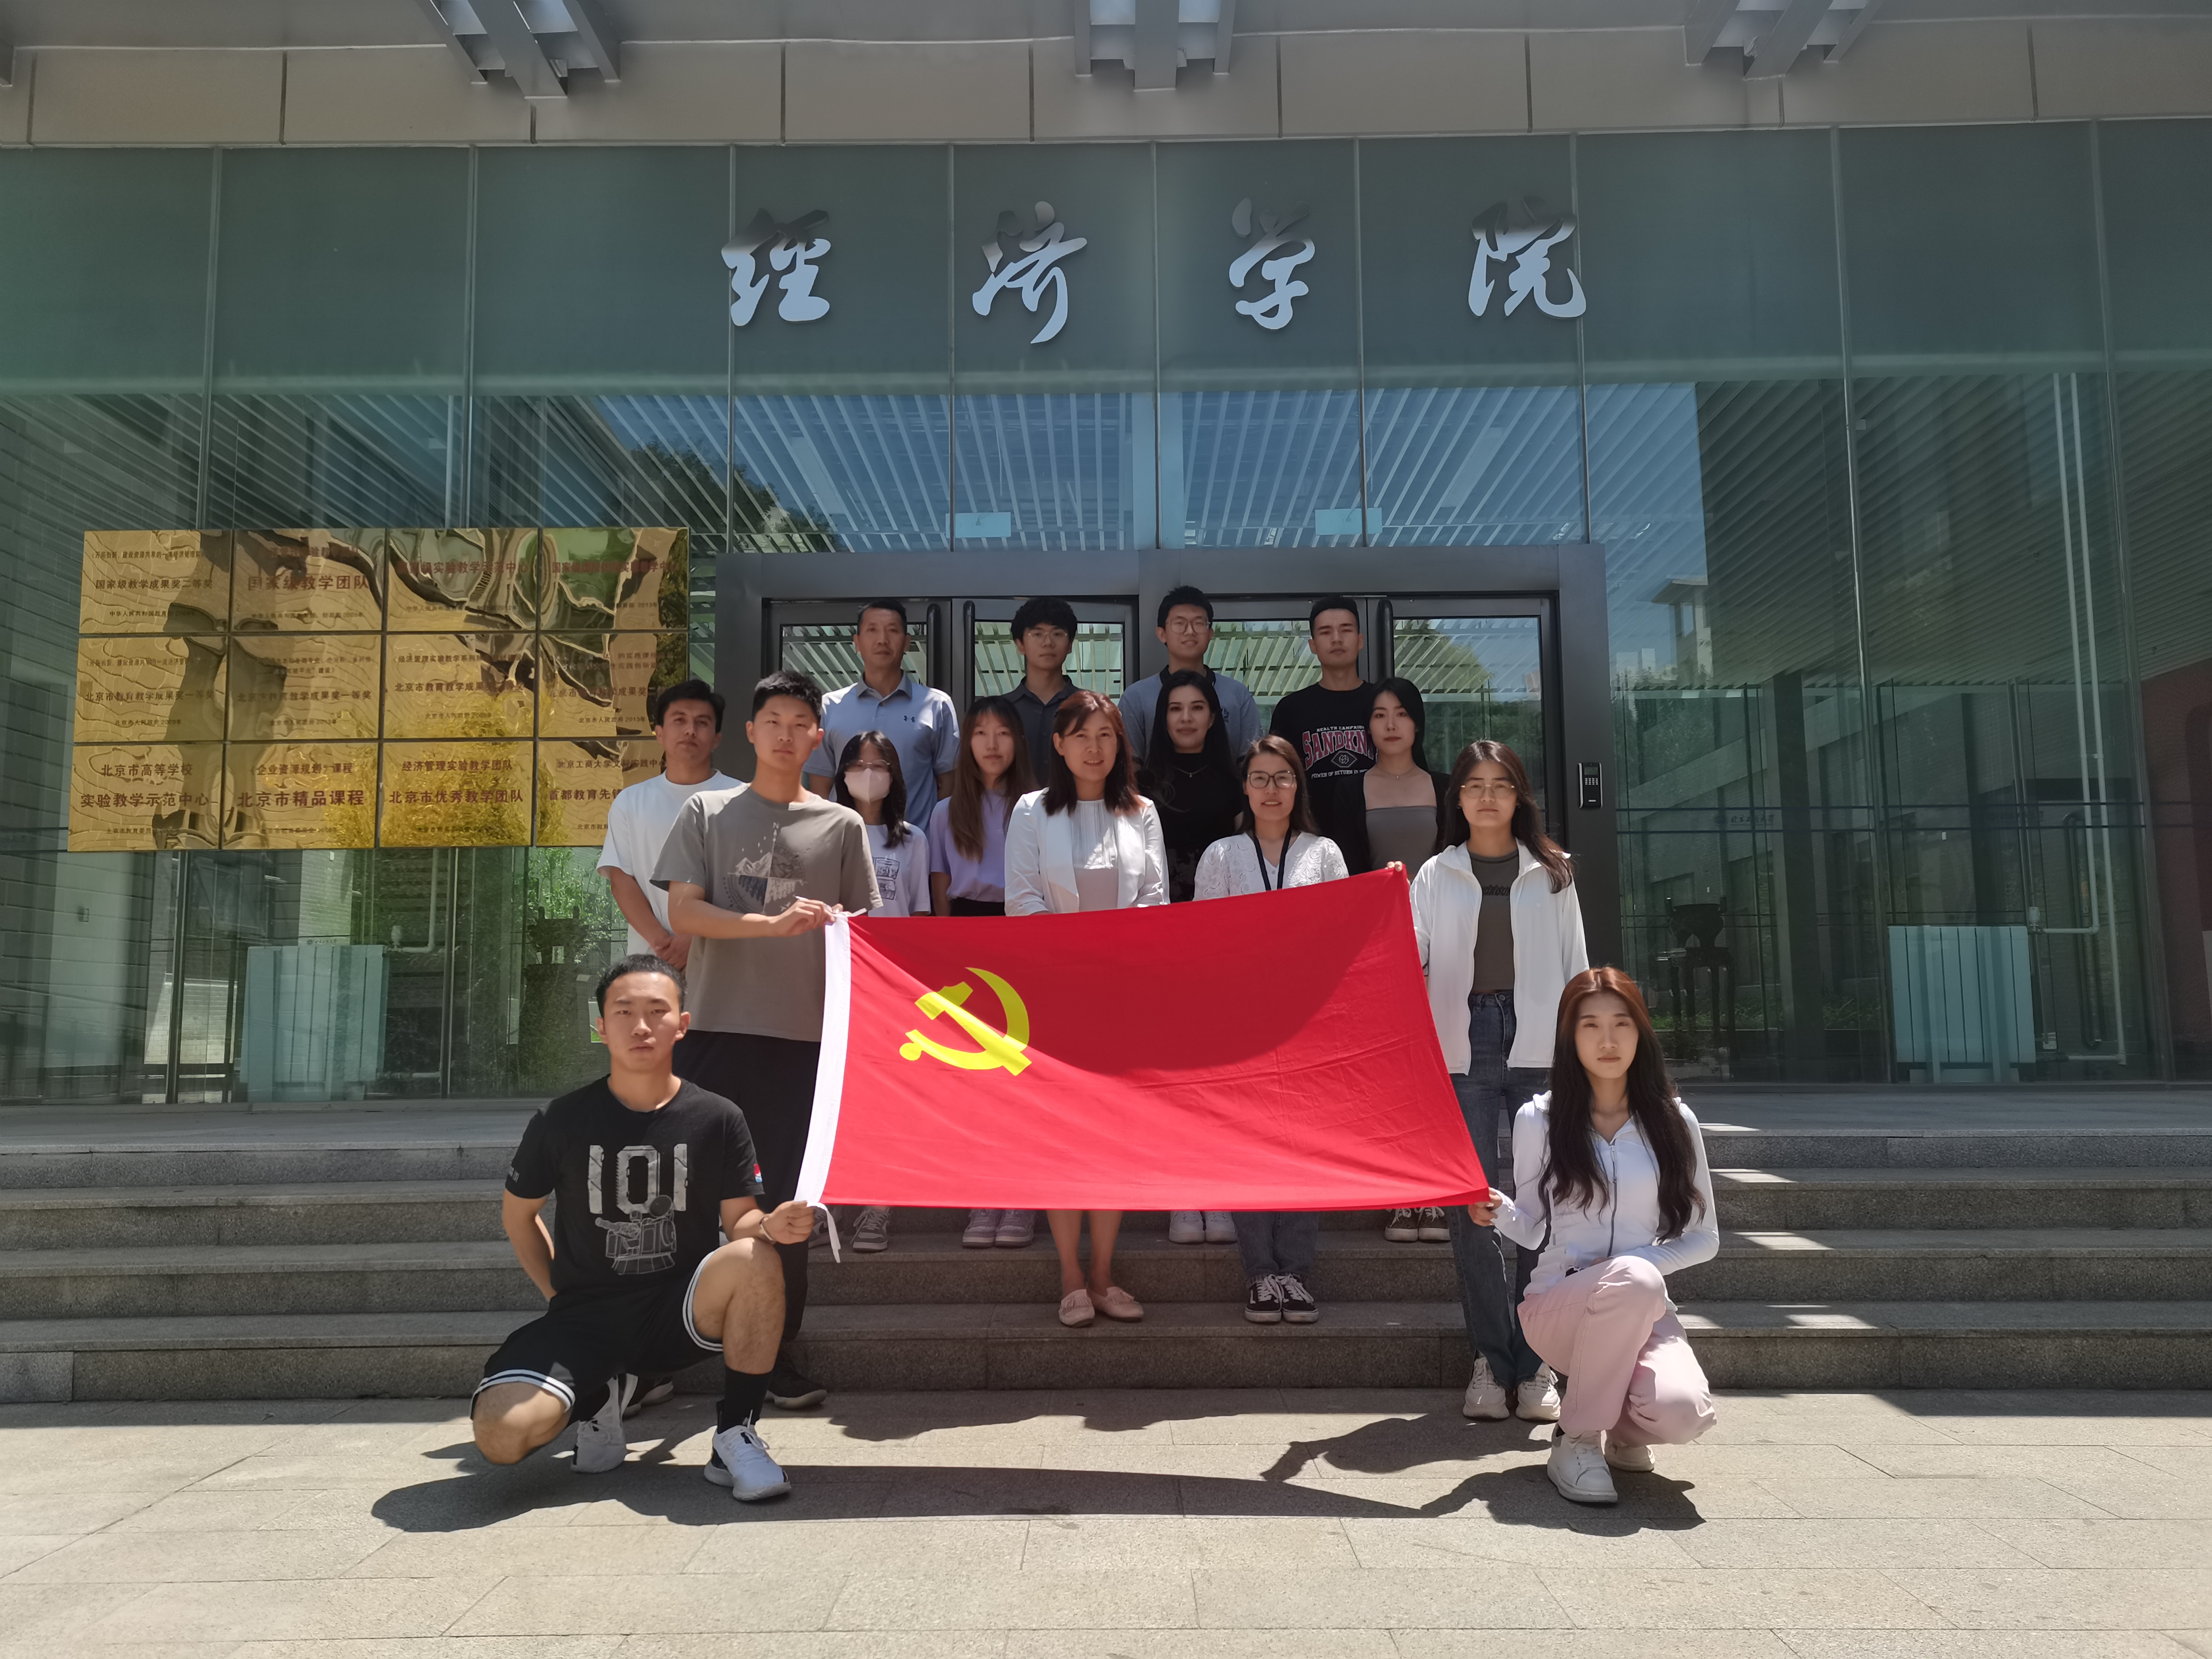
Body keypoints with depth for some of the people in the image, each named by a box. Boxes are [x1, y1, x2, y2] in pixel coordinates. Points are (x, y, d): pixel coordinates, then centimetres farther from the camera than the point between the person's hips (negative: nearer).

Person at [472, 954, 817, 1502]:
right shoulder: (562, 1121, -3)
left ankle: (735, 1436, -12)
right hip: (586, 1315, 1)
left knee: (756, 1258, -33)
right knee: (500, 1432, -25)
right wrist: (560, 1295, 5)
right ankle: (598, 1394, 12)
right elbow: (518, 1213, 12)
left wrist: (771, 1225, -27)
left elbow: (739, 1221, -3)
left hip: (682, 1311, 0)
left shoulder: (718, 1119, -3)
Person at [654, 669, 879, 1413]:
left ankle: (776, 1352, 16)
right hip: (719, 1027, -1)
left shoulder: (841, 825, 11)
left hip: (806, 1032, 1)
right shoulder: (707, 814, 8)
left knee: (789, 1197, 5)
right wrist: (774, 923, -15)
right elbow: (682, 912, -3)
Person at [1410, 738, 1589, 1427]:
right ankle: (1491, 1359, 8)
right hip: (1463, 1045, 0)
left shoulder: (1552, 874, 13)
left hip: (1538, 1044, 0)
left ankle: (1535, 1365, 6)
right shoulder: (1435, 876, 12)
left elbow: (1574, 966, 12)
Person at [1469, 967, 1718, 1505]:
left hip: (1643, 1312, 2)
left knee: (1681, 1413, -31)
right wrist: (1500, 1212, -16)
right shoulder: (1538, 1120, 2)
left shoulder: (1673, 1121, 5)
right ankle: (1577, 1439, -15)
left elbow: (1704, 1237, 8)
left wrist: (1644, 1259, -11)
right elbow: (1534, 1230, 6)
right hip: (1558, 1304, -2)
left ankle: (1618, 1426, 10)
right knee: (1632, 1281, -37)